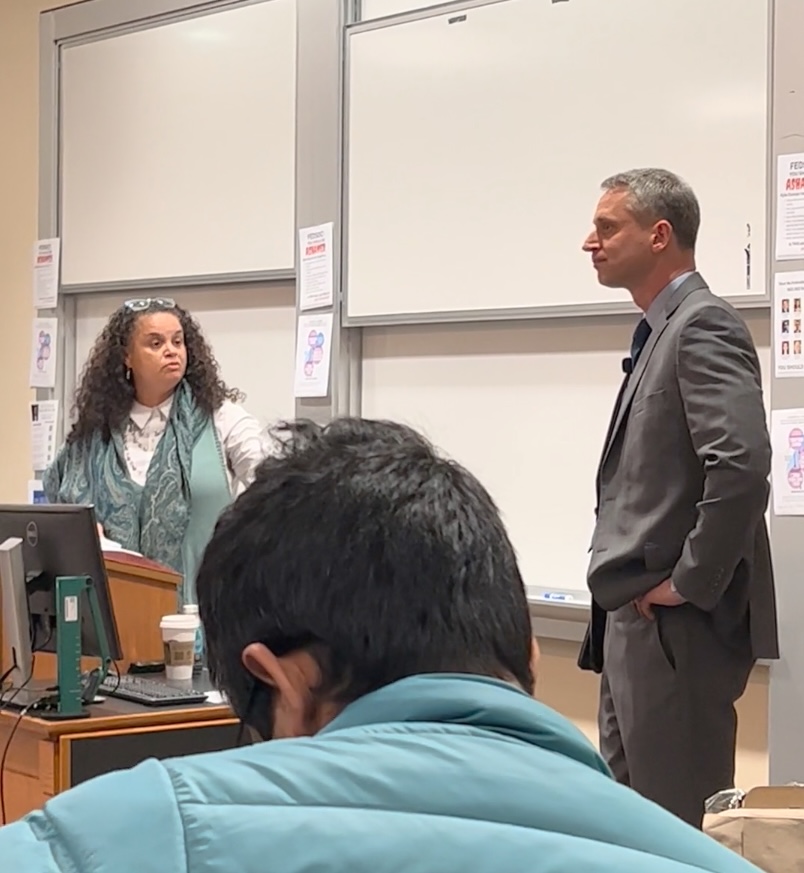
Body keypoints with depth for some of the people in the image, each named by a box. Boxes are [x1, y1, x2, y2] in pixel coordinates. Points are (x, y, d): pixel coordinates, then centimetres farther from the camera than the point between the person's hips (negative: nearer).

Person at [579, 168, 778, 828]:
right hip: (635, 623, 10)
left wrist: (690, 583, -20)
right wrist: (628, 600, 14)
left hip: (677, 626, -10)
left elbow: (742, 465, -27)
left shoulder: (703, 328, -14)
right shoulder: (661, 332, 16)